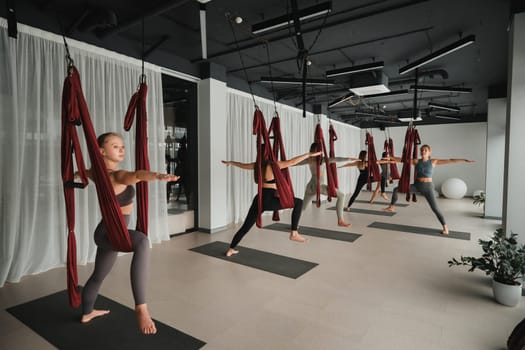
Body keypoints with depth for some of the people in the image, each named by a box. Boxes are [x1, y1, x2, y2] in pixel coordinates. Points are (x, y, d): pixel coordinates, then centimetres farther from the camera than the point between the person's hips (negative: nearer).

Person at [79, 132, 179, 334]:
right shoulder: (116, 175, -24)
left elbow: (87, 172, 30)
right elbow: (136, 175, -48)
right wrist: (159, 176, -69)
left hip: (106, 233, 10)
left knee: (98, 276, 30)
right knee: (142, 242, -41)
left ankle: (86, 313, 55)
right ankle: (141, 307, -48)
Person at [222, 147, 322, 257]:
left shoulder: (257, 165, 11)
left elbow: (242, 165, 28)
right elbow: (292, 162, -15)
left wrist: (230, 162, 46)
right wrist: (309, 154, -10)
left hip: (259, 199, 7)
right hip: (269, 200, -7)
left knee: (246, 226, 17)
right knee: (298, 202, -1)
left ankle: (230, 249, 24)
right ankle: (294, 233, -5)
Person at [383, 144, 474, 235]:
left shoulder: (433, 162, -3)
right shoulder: (416, 161, 0)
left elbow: (450, 160, -5)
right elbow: (401, 159, -1)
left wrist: (464, 160, -10)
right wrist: (390, 157, -5)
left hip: (428, 187, -2)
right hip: (417, 185, 2)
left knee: (435, 208, -2)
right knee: (396, 189, -10)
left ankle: (445, 227, 14)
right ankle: (392, 207, 7)